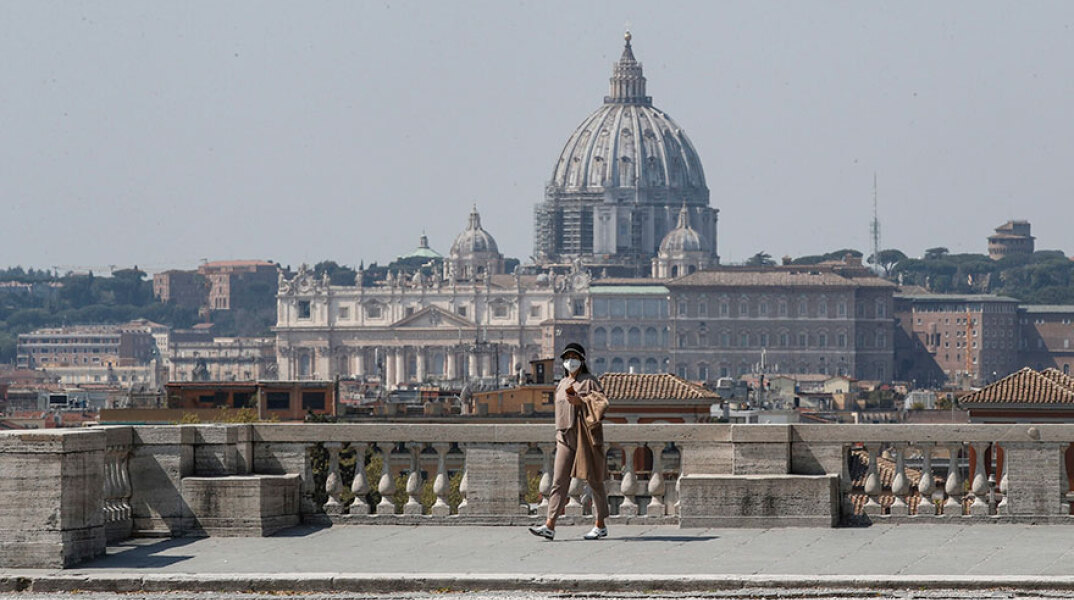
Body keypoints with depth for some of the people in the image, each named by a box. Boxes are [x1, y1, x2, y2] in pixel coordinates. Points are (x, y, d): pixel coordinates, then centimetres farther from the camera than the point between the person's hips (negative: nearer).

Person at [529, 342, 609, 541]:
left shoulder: (590, 382, -1)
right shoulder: (562, 384, 17)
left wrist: (580, 402, -20)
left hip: (586, 436, -5)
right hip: (565, 436, 5)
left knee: (594, 480, 2)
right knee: (559, 481, -5)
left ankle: (600, 526, 11)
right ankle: (549, 526, -12)